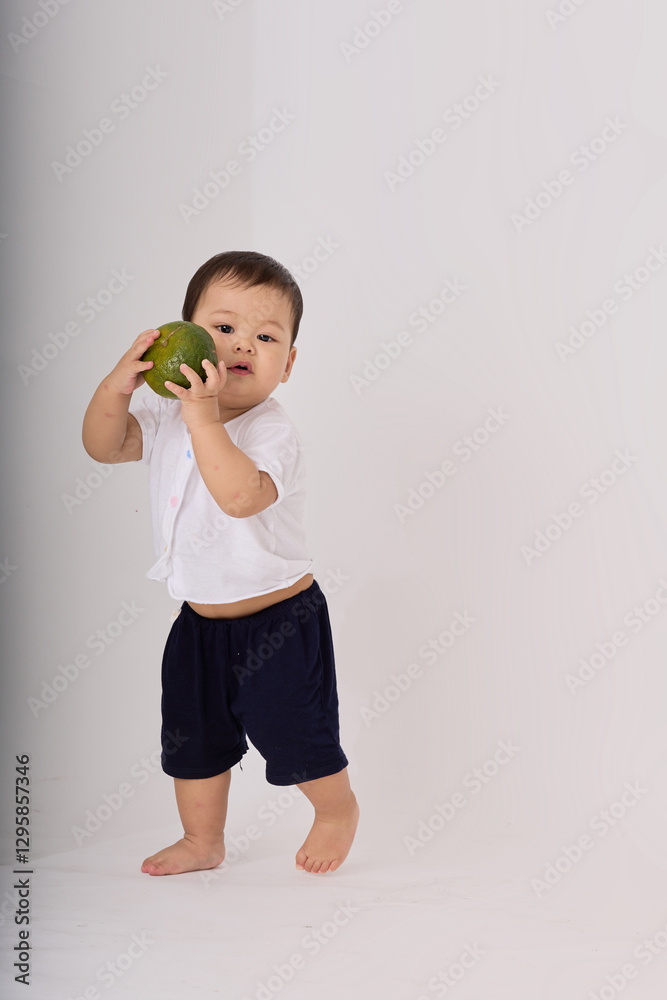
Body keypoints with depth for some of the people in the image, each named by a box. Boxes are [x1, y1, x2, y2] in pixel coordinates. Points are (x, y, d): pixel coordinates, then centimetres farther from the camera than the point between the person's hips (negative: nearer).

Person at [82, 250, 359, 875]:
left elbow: (240, 495, -41)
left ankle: (337, 811, 36)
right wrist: (117, 386, -28)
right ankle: (203, 840, 38)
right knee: (192, 739, 17)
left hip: (278, 620, -6)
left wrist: (204, 415, -46)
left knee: (297, 735, 7)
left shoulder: (272, 433, -24)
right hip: (201, 619, 6)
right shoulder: (164, 413, -2)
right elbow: (103, 446, -11)